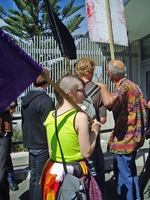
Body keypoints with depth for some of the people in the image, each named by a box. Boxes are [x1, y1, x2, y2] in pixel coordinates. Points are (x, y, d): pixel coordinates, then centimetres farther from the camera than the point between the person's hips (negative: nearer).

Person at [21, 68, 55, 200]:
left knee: (34, 176, 19)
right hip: (43, 145, -8)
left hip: (31, 143, 8)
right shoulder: (45, 100, -21)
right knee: (41, 179, 4)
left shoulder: (26, 98, 6)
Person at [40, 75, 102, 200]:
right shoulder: (80, 116, -20)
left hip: (54, 171, 6)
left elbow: (51, 151, 5)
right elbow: (86, 153, -17)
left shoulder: (50, 116, -2)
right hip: (75, 173, -5)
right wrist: (94, 131, -5)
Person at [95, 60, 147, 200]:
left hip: (124, 139, -10)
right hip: (133, 137, 10)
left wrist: (102, 86, -25)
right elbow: (144, 105, 18)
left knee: (123, 176, 4)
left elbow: (109, 102, -42)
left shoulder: (123, 87, -20)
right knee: (130, 172, 24)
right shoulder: (133, 85, 10)